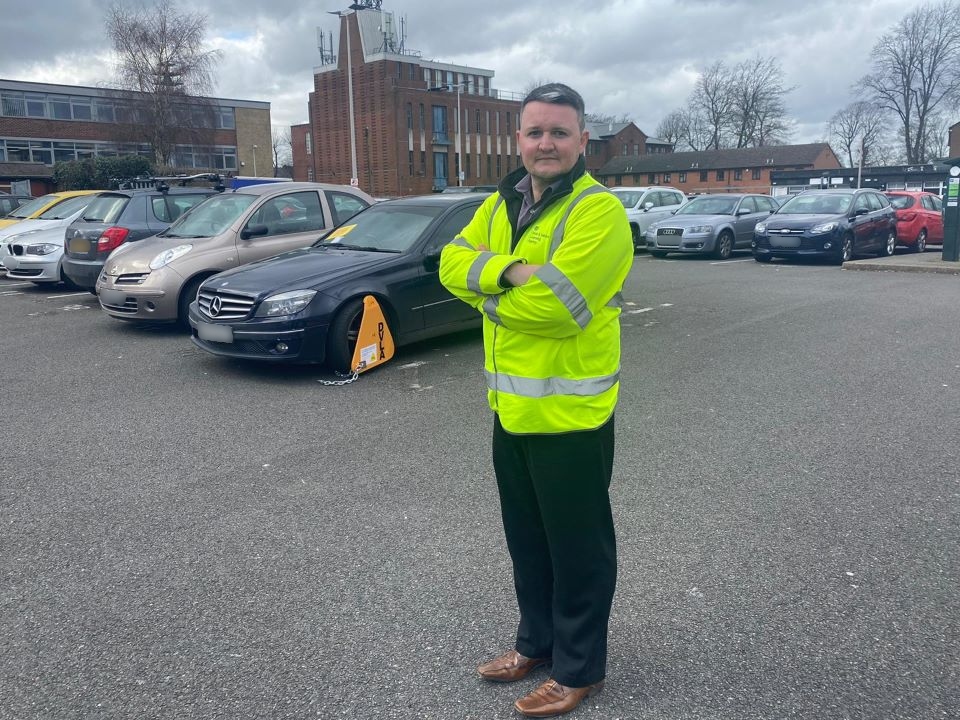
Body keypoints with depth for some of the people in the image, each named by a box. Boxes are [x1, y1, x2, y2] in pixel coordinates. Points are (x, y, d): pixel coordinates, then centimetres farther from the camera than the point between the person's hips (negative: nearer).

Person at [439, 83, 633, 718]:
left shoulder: (599, 210, -16)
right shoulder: (501, 203, 10)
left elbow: (554, 304, -27)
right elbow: (453, 263, -1)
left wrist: (488, 294, -9)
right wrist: (511, 270, -19)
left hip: (570, 411, -8)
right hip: (510, 405, 8)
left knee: (578, 547, 8)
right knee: (527, 539, 21)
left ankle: (581, 669, 26)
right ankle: (536, 642, 41)